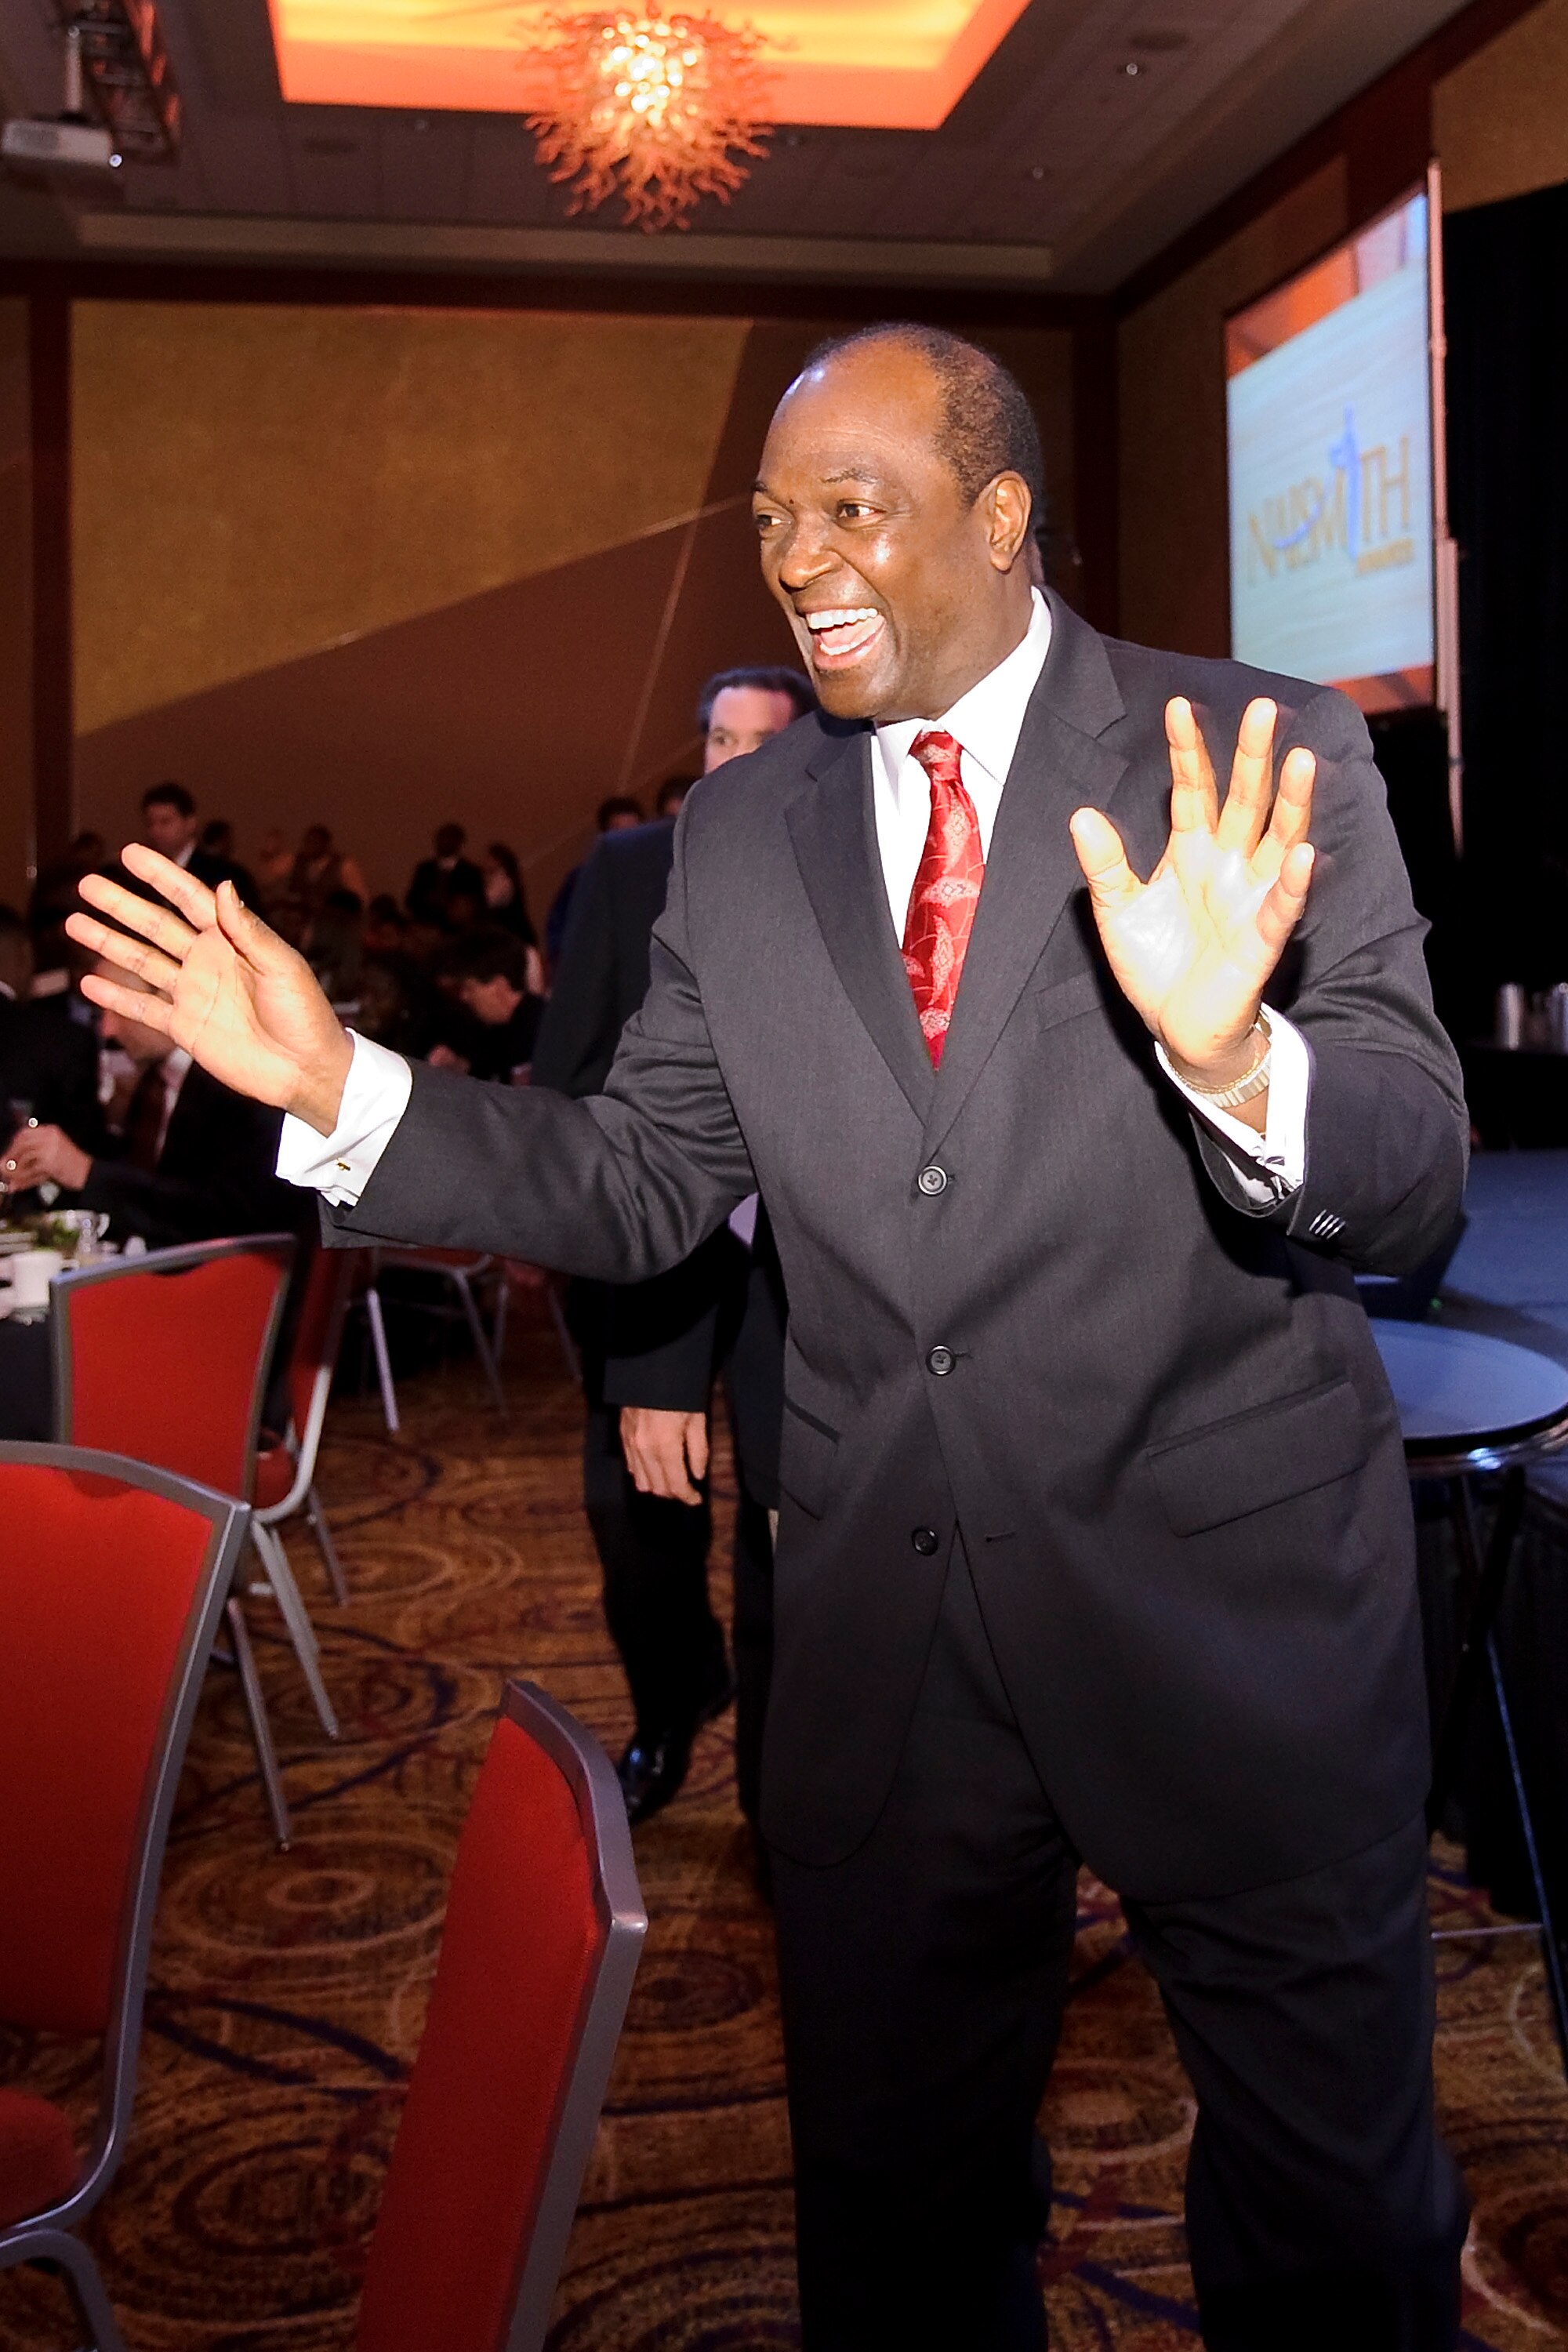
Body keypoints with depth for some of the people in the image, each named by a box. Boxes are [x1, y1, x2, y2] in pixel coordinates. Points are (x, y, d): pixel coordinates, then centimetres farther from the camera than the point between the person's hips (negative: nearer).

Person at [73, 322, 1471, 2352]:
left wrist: (1233, 1056, -36)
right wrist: (339, 1087, -7)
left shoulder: (1263, 759, -8)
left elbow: (1412, 1185, -14)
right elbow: (641, 1187, 5)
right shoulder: (739, 834, 4)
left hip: (1235, 1619, -3)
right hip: (885, 1634, 4)